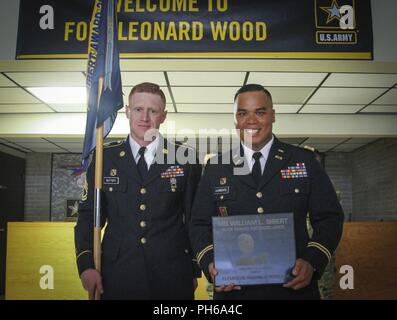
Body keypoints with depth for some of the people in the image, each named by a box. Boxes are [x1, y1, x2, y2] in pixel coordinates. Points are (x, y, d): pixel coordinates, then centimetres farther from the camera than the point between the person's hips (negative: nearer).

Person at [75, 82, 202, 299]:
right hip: (116, 276, 1)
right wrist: (86, 265, -7)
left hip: (172, 276, -1)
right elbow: (88, 216, 4)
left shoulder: (186, 158, -1)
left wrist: (194, 270, 1)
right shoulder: (105, 159, 3)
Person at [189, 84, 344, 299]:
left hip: (294, 287, 0)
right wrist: (210, 263, -13)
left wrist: (312, 262, -13)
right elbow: (200, 224, 4)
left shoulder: (304, 160, 2)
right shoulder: (215, 168, 4)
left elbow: (329, 218, 1)